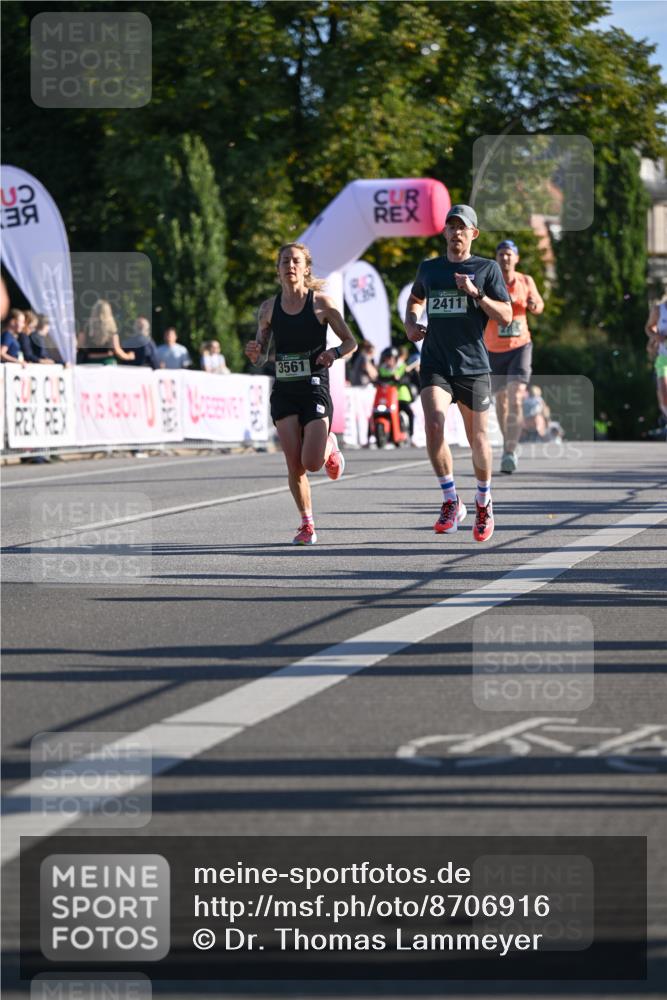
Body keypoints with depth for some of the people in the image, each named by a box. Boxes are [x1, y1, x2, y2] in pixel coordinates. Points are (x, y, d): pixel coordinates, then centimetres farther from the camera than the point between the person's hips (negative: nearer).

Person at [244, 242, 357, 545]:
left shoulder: (321, 303, -4)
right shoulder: (269, 307, 4)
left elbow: (351, 341, 2)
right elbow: (259, 355, 12)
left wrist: (335, 353, -18)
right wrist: (254, 353, -12)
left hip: (315, 388, -3)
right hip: (283, 391, 3)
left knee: (312, 463, -12)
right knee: (294, 465, -5)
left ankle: (329, 446, 23)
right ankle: (306, 523, 12)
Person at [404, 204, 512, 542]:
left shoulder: (487, 268, 3)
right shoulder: (428, 268, 12)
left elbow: (506, 315, -2)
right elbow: (415, 299, 32)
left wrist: (476, 294, -14)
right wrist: (410, 325, 12)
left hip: (473, 366, -1)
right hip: (434, 365, 1)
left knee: (478, 440, 6)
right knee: (433, 427, -20)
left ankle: (483, 503, 30)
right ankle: (451, 502, -9)